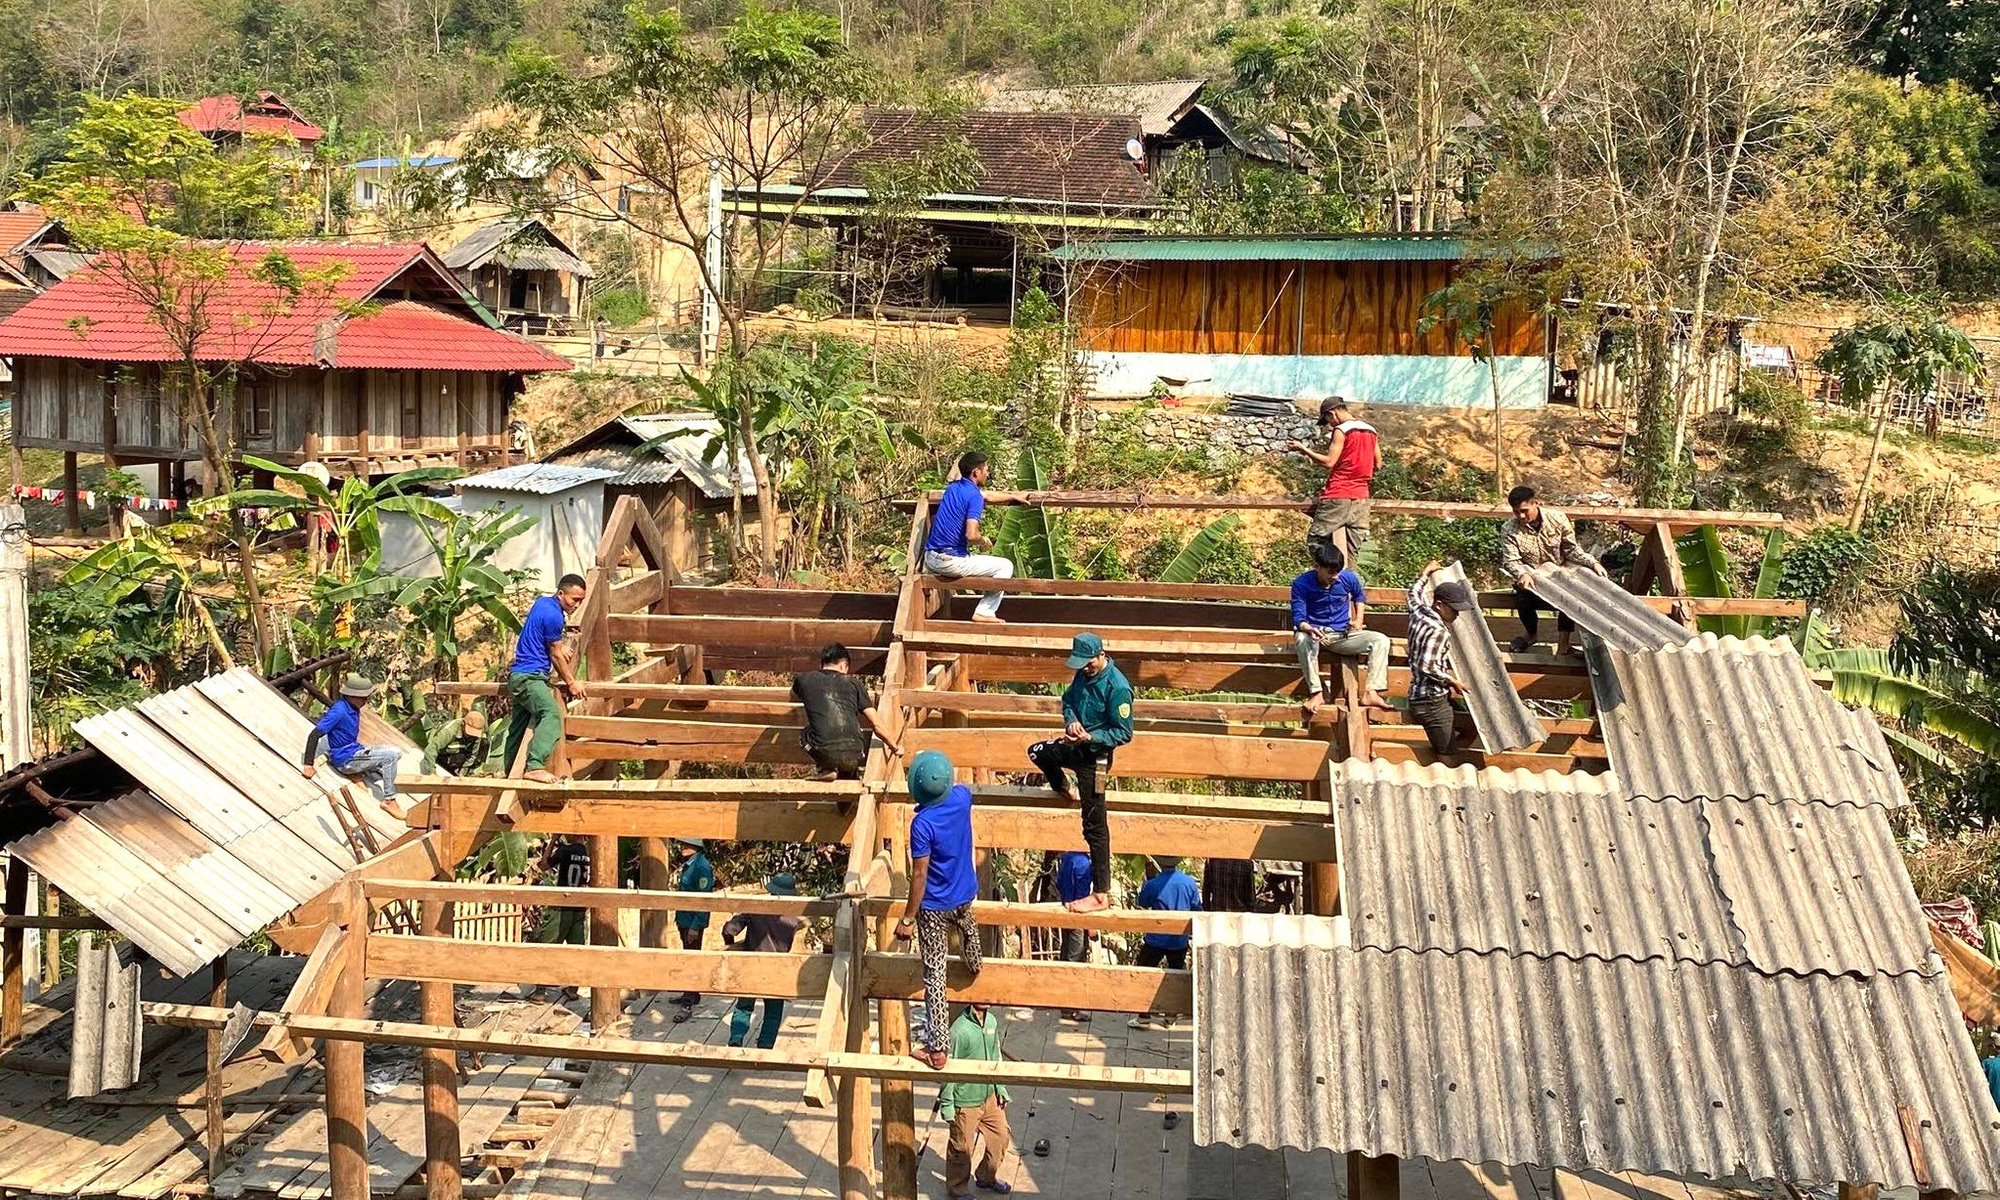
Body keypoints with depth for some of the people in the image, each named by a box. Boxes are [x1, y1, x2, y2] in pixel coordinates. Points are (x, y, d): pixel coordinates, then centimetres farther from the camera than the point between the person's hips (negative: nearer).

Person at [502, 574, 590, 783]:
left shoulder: (542, 603, 15)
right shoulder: (553, 615, -15)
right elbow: (556, 655, -8)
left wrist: (560, 645, 20)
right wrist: (571, 683, 2)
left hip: (518, 676, 11)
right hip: (529, 677, -11)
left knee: (518, 728, 15)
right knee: (552, 714, -28)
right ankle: (535, 766, -41)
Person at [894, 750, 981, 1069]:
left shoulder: (922, 824, -28)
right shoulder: (962, 797, -13)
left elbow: (919, 874, -24)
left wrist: (908, 918, -16)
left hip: (935, 906, -6)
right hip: (965, 893, 6)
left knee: (934, 973, 1)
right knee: (968, 927, 40)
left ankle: (937, 1047, 3)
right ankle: (974, 965, 70)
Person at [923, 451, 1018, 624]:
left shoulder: (954, 487, 13)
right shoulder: (975, 496, -14)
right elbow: (971, 535, -24)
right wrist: (984, 540, -2)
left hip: (930, 559, 9)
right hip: (950, 561, -8)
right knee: (1005, 566, 6)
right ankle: (984, 612, 4)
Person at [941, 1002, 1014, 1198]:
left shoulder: (992, 1022, -1)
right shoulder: (959, 1030, -24)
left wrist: (1000, 1088, 13)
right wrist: (947, 1105, -13)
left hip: (990, 1096, 7)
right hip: (966, 1102, -7)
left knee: (1001, 1138, 18)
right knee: (962, 1149, 9)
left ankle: (986, 1178, 42)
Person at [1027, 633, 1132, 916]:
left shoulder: (1117, 687, -25)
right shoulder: (1083, 674, -1)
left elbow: (1124, 733, -21)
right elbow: (1068, 699, 15)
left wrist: (1089, 737, -31)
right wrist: (1071, 720, -7)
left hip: (1095, 756, -8)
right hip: (1077, 746, 8)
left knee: (1095, 826, -5)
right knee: (1037, 752, 29)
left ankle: (1101, 895, 0)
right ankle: (1064, 791, 52)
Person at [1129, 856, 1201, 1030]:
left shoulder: (1153, 885, -17)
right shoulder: (1189, 882, -7)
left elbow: (1142, 903, 4)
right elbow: (1197, 909, 3)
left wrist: (1147, 881, 11)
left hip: (1156, 939, -3)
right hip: (1180, 940, 3)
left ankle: (1144, 1017, 6)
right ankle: (1170, 1018, 19)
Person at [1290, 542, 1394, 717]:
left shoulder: (1349, 578, -3)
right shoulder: (1301, 584, -12)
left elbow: (1360, 596, 21)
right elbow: (1298, 617, -16)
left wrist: (1358, 620, 9)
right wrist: (1309, 629, -37)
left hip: (1343, 635, 3)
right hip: (1315, 634, -3)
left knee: (1381, 640, -19)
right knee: (1302, 639, -40)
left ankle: (1370, 693, -27)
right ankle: (1316, 693, -35)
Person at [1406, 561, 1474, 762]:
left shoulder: (1419, 612, 5)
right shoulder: (1438, 631, -21)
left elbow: (1412, 596, 29)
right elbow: (1427, 667, -28)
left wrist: (1425, 574, 41)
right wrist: (1452, 681, -14)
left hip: (1419, 696, 10)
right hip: (1432, 701, -10)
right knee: (1445, 757, -7)